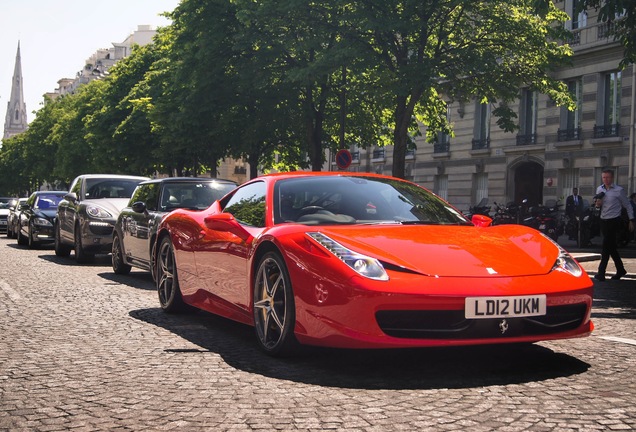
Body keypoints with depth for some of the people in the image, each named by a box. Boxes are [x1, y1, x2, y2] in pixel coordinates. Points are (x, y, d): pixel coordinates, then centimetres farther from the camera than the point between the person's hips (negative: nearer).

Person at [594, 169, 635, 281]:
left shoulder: (619, 190, -7)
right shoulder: (599, 189, 8)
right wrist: (597, 204, -5)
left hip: (614, 221, -6)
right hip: (603, 220, 6)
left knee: (606, 247, -12)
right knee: (611, 247, 12)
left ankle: (601, 273, -12)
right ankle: (620, 269, 26)